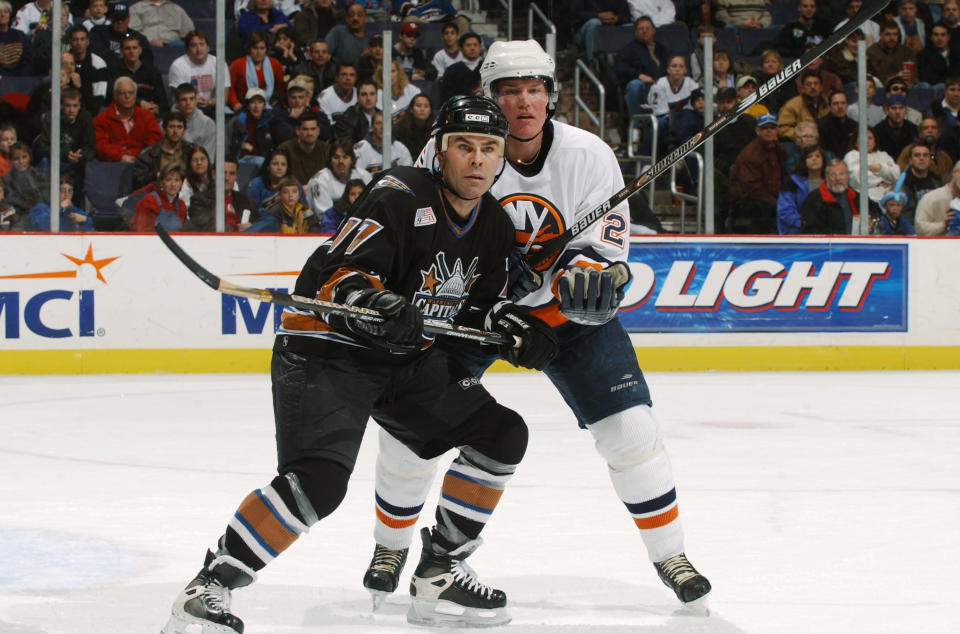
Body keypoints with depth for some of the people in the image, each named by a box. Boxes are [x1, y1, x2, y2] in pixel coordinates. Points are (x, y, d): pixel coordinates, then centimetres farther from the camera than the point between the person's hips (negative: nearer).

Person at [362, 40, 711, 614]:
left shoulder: (589, 156, -18)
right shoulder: (449, 152, -19)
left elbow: (603, 249, -14)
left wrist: (583, 276, -38)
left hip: (561, 307, 0)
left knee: (628, 427, -10)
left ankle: (669, 552, 8)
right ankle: (392, 545, 23)